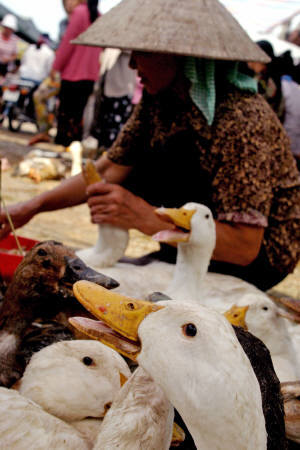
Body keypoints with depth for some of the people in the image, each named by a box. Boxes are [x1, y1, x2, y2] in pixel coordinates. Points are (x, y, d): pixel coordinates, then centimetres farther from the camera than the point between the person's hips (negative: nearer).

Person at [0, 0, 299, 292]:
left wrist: (145, 218, -38)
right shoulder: (157, 100, -5)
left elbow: (244, 247, -32)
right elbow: (110, 169, 0)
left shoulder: (242, 122, -30)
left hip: (259, 258, -7)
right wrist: (33, 206, -10)